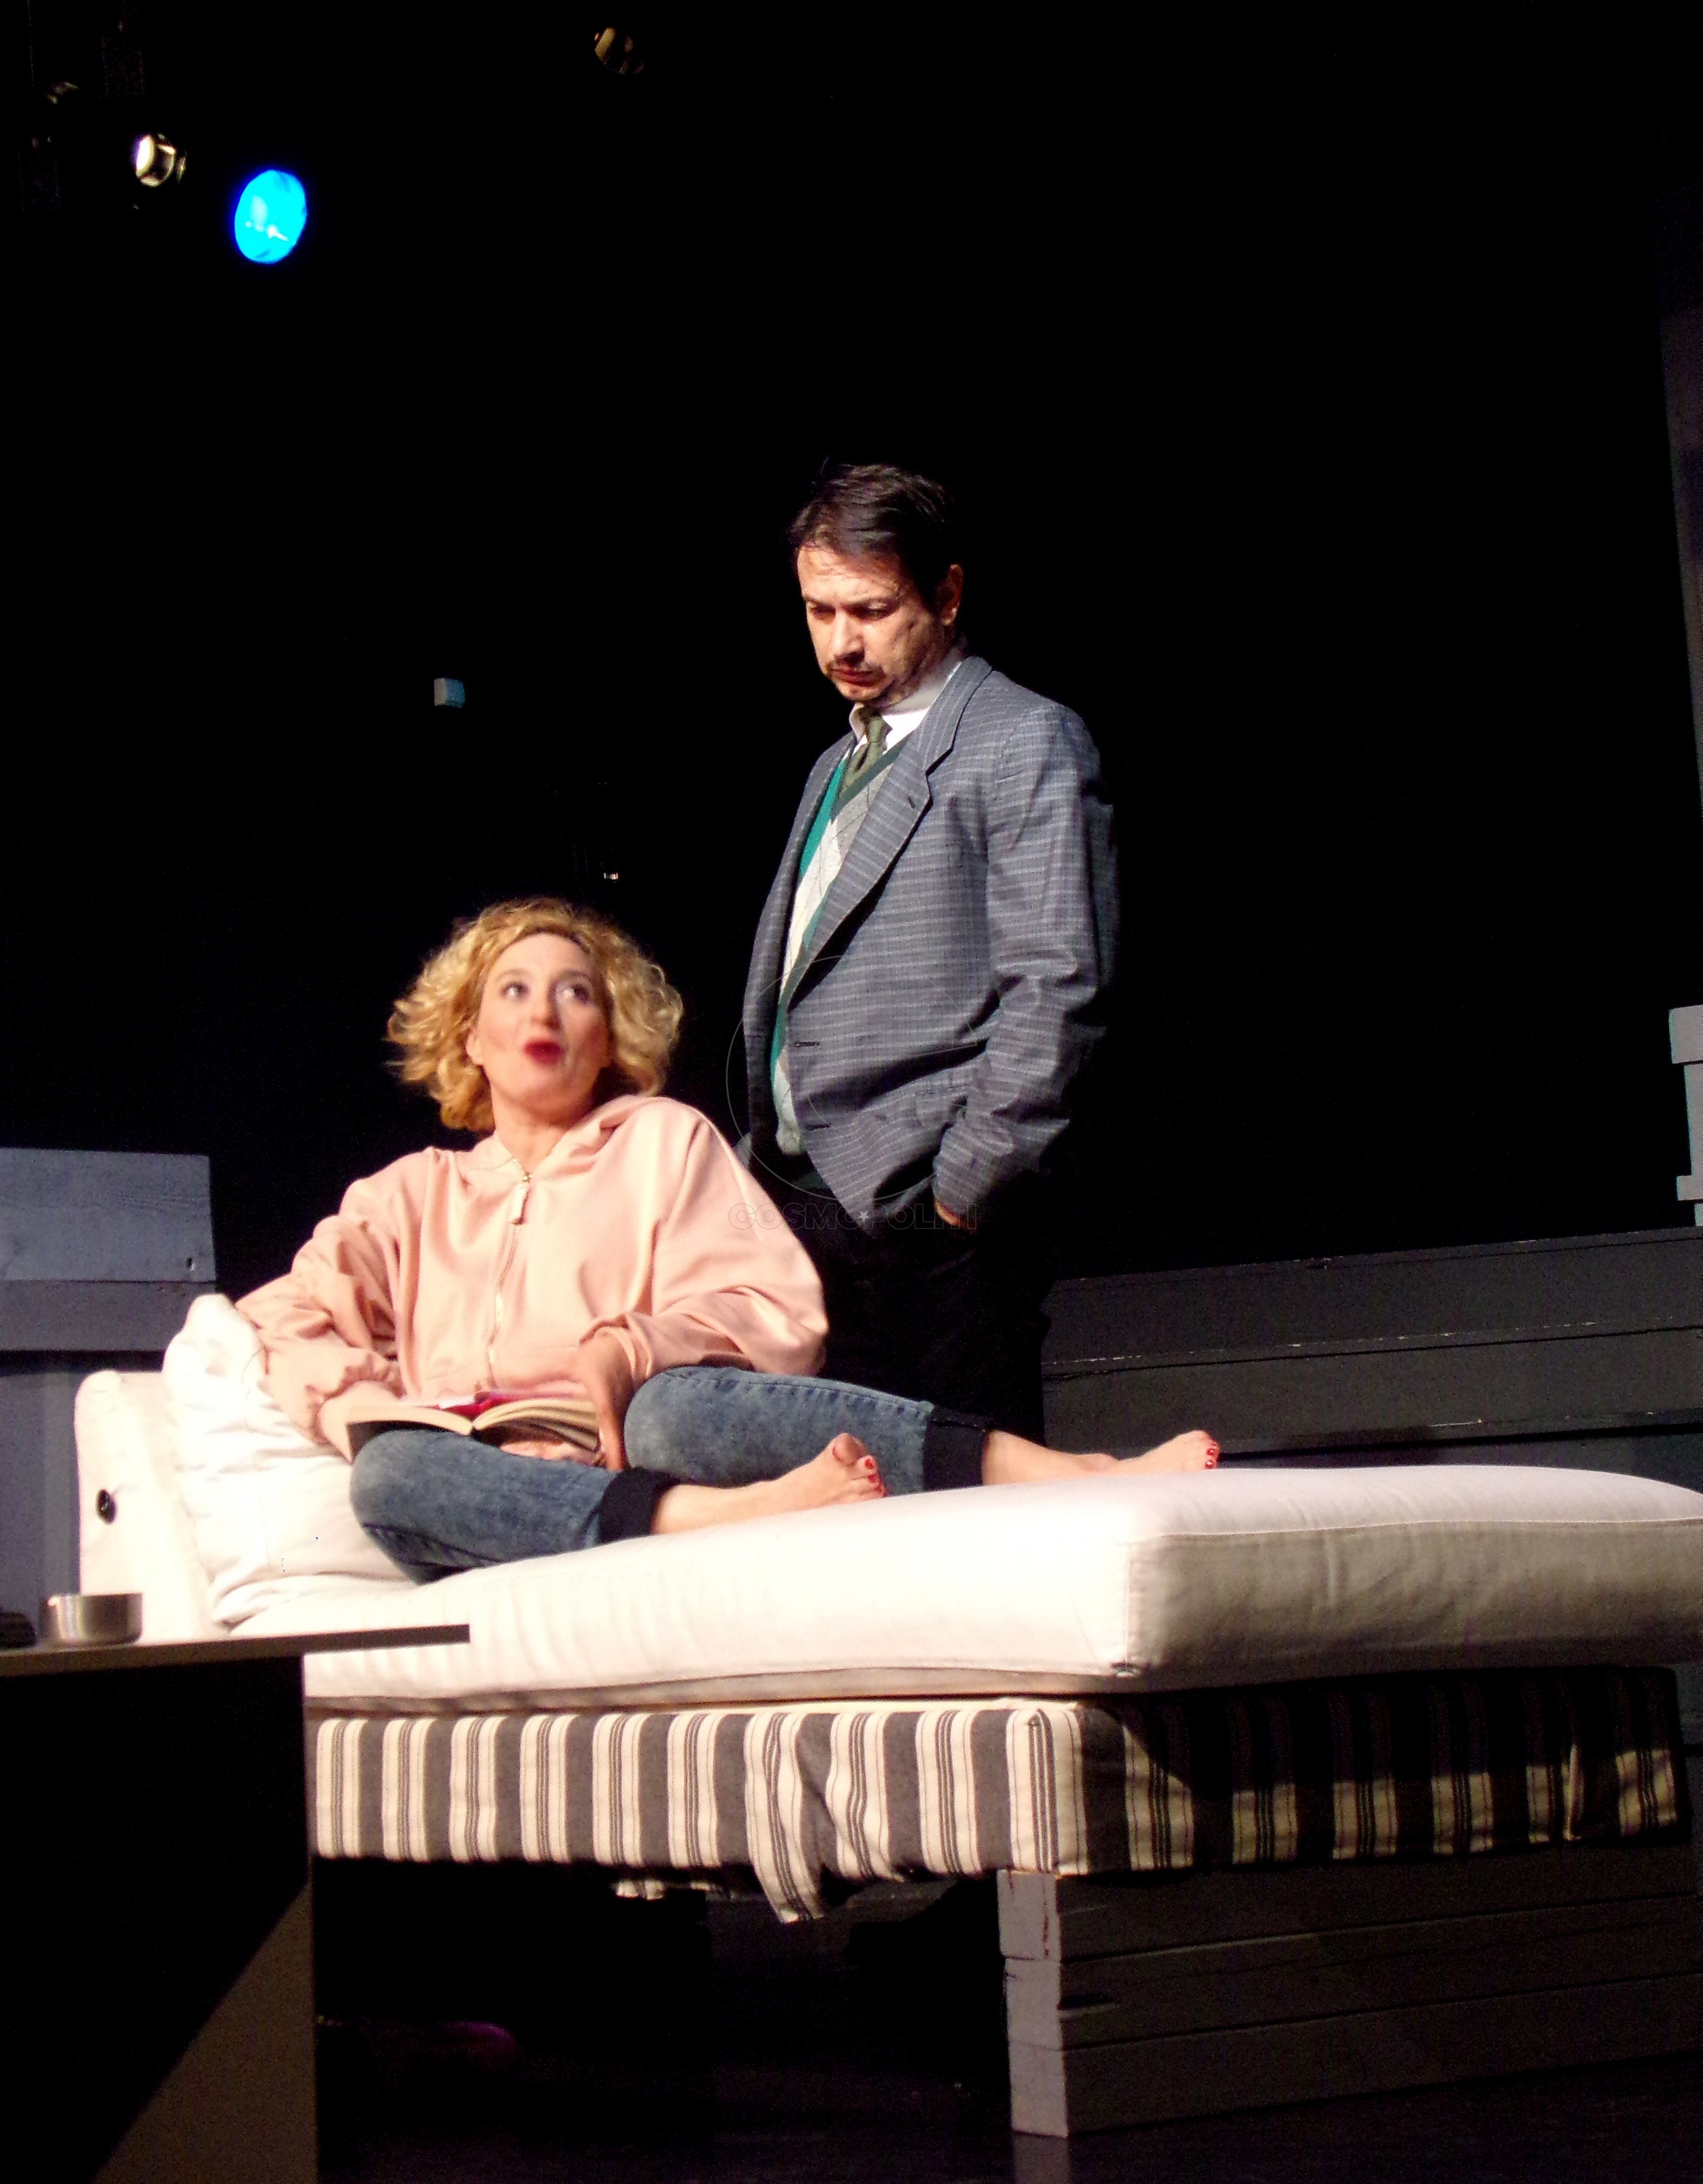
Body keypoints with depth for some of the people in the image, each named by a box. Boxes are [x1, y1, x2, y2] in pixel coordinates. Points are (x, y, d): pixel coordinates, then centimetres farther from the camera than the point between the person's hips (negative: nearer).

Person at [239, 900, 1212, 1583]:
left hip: (636, 1454, -1)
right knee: (392, 1476, -34)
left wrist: (629, 1348, -12)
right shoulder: (413, 1194, 29)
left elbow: (779, 1315, 8)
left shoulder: (662, 1139, 23)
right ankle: (742, 1516, -54)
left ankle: (1073, 1476, -55)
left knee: (677, 1409, -38)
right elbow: (286, 1320, 14)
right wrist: (380, 1419, -7)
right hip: (510, 1516, 2)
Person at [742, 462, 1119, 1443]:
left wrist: (965, 1181, -15)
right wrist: (763, 1164, 14)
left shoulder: (1027, 743, -3)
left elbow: (1058, 989, -12)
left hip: (930, 1223, -7)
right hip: (801, 1209, 8)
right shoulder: (839, 767, 25)